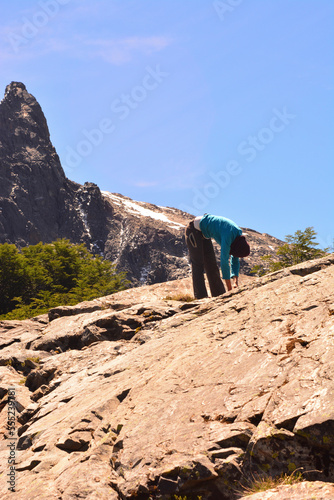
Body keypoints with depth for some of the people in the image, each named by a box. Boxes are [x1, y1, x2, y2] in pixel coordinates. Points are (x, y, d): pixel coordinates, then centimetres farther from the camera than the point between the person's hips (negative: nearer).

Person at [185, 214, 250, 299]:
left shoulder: (239, 234, -6)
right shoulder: (228, 235, -32)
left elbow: (235, 260, 1)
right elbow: (224, 261, -33)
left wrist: (236, 280, -10)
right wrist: (230, 289, -30)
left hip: (203, 234, 8)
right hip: (194, 230, -8)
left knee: (211, 264, 7)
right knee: (198, 264, -12)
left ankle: (219, 294, 10)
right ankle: (201, 297, -14)